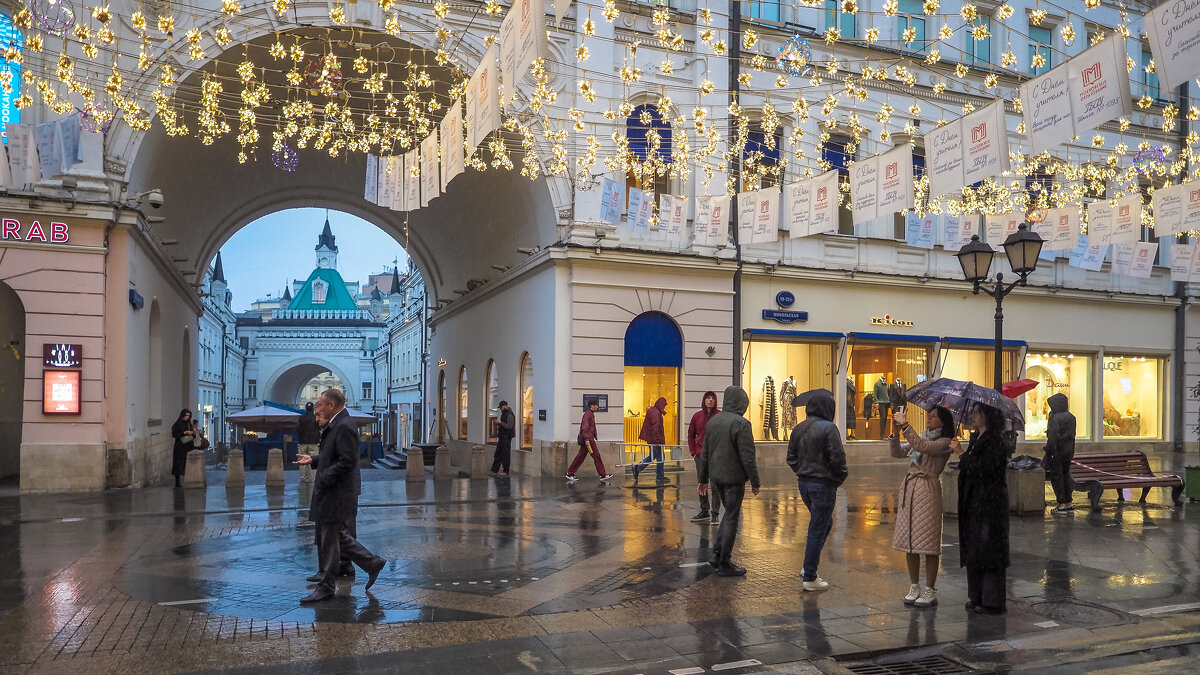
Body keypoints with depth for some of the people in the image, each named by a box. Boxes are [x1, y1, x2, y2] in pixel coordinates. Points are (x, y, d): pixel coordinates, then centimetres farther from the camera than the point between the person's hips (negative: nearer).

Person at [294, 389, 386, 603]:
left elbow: (348, 461, -24)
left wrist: (322, 479, -21)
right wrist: (313, 459, 11)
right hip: (329, 494, 10)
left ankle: (325, 587, 14)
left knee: (329, 541, 2)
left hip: (335, 495, -10)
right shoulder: (336, 424, 12)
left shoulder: (344, 426, -19)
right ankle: (372, 563, 25)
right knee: (338, 536, 17)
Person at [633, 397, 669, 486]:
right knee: (660, 457, 0)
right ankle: (659, 477, 7)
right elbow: (655, 427, -25)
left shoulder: (651, 410, 13)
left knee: (652, 456, 19)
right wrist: (656, 440, -24)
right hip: (655, 439, -10)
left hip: (650, 439, 10)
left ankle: (637, 468, 16)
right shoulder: (656, 413, -19)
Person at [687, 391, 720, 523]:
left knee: (715, 485, -4)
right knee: (701, 485, 12)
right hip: (700, 455, 4)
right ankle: (704, 511, 24)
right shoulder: (697, 416, 6)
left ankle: (715, 514, 3)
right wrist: (693, 452, 5)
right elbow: (691, 435, 13)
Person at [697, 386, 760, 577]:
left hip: (716, 477, 7)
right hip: (733, 478, -7)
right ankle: (724, 564, 9)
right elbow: (747, 457, -17)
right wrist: (755, 482, -8)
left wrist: (703, 479, 20)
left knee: (729, 513, 21)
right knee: (731, 519, 2)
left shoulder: (712, 421, 7)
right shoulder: (741, 423, -16)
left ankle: (717, 554, 19)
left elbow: (705, 453, 13)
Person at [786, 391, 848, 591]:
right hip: (823, 484, -7)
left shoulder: (798, 429, 8)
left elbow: (791, 458, 10)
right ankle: (810, 578, 9)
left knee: (824, 523, 23)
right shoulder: (828, 428, -15)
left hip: (803, 483, 8)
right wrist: (841, 476, -1)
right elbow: (837, 457, -18)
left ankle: (809, 568, 22)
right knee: (818, 530, 1)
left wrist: (802, 472, 15)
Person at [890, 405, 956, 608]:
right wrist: (895, 432, -3)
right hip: (909, 487, 7)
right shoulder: (921, 437, 17)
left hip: (928, 489, -7)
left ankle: (930, 590, 5)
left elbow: (922, 446, -23)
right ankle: (914, 587, 19)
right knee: (909, 541, 9)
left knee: (928, 542, -4)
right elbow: (898, 452, 12)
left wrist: (905, 425, -23)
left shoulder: (944, 442, -5)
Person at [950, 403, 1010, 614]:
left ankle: (992, 602, 6)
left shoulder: (994, 442, -15)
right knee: (974, 548, 13)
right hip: (974, 502, 9)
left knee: (988, 549, -3)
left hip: (989, 502, -9)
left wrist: (962, 454, -20)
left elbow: (983, 470, -24)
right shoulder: (976, 439, 12)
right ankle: (977, 597, 22)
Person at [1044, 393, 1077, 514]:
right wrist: (1071, 452, 18)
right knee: (1065, 476, 15)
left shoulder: (1055, 418, -17)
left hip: (1058, 451, -8)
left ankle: (1061, 505, 1)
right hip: (1069, 450, 8)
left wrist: (1048, 453, -14)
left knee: (1056, 477, 0)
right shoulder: (1071, 417, 7)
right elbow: (1072, 436, 12)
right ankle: (1069, 503, 19)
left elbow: (1053, 437, -18)